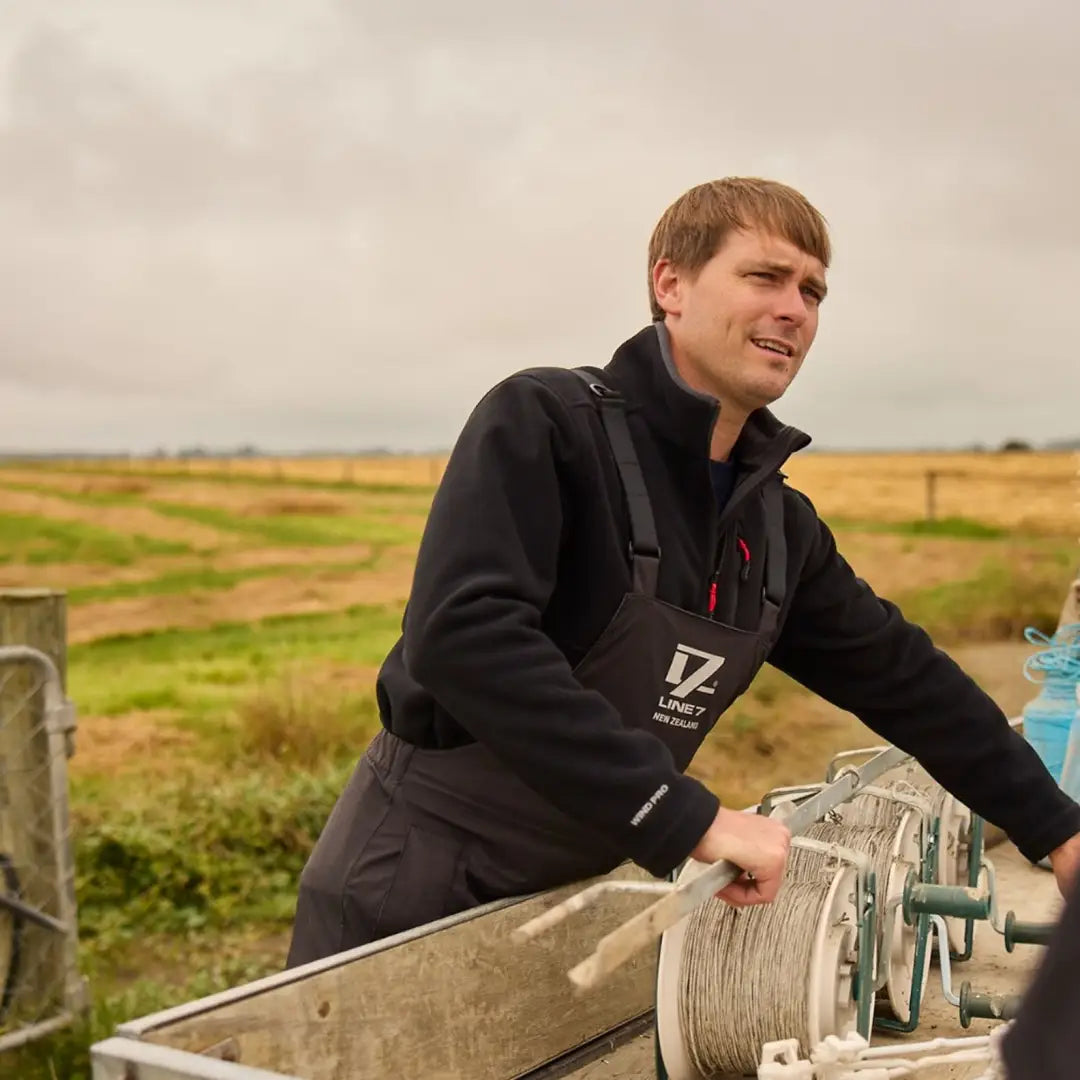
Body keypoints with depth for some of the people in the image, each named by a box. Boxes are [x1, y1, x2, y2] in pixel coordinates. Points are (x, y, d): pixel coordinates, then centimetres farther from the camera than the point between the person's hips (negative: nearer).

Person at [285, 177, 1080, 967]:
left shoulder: (779, 525, 3)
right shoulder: (543, 422, -18)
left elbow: (902, 676, 14)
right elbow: (463, 634, -32)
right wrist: (687, 816, -33)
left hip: (560, 900, 7)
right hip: (407, 898, -6)